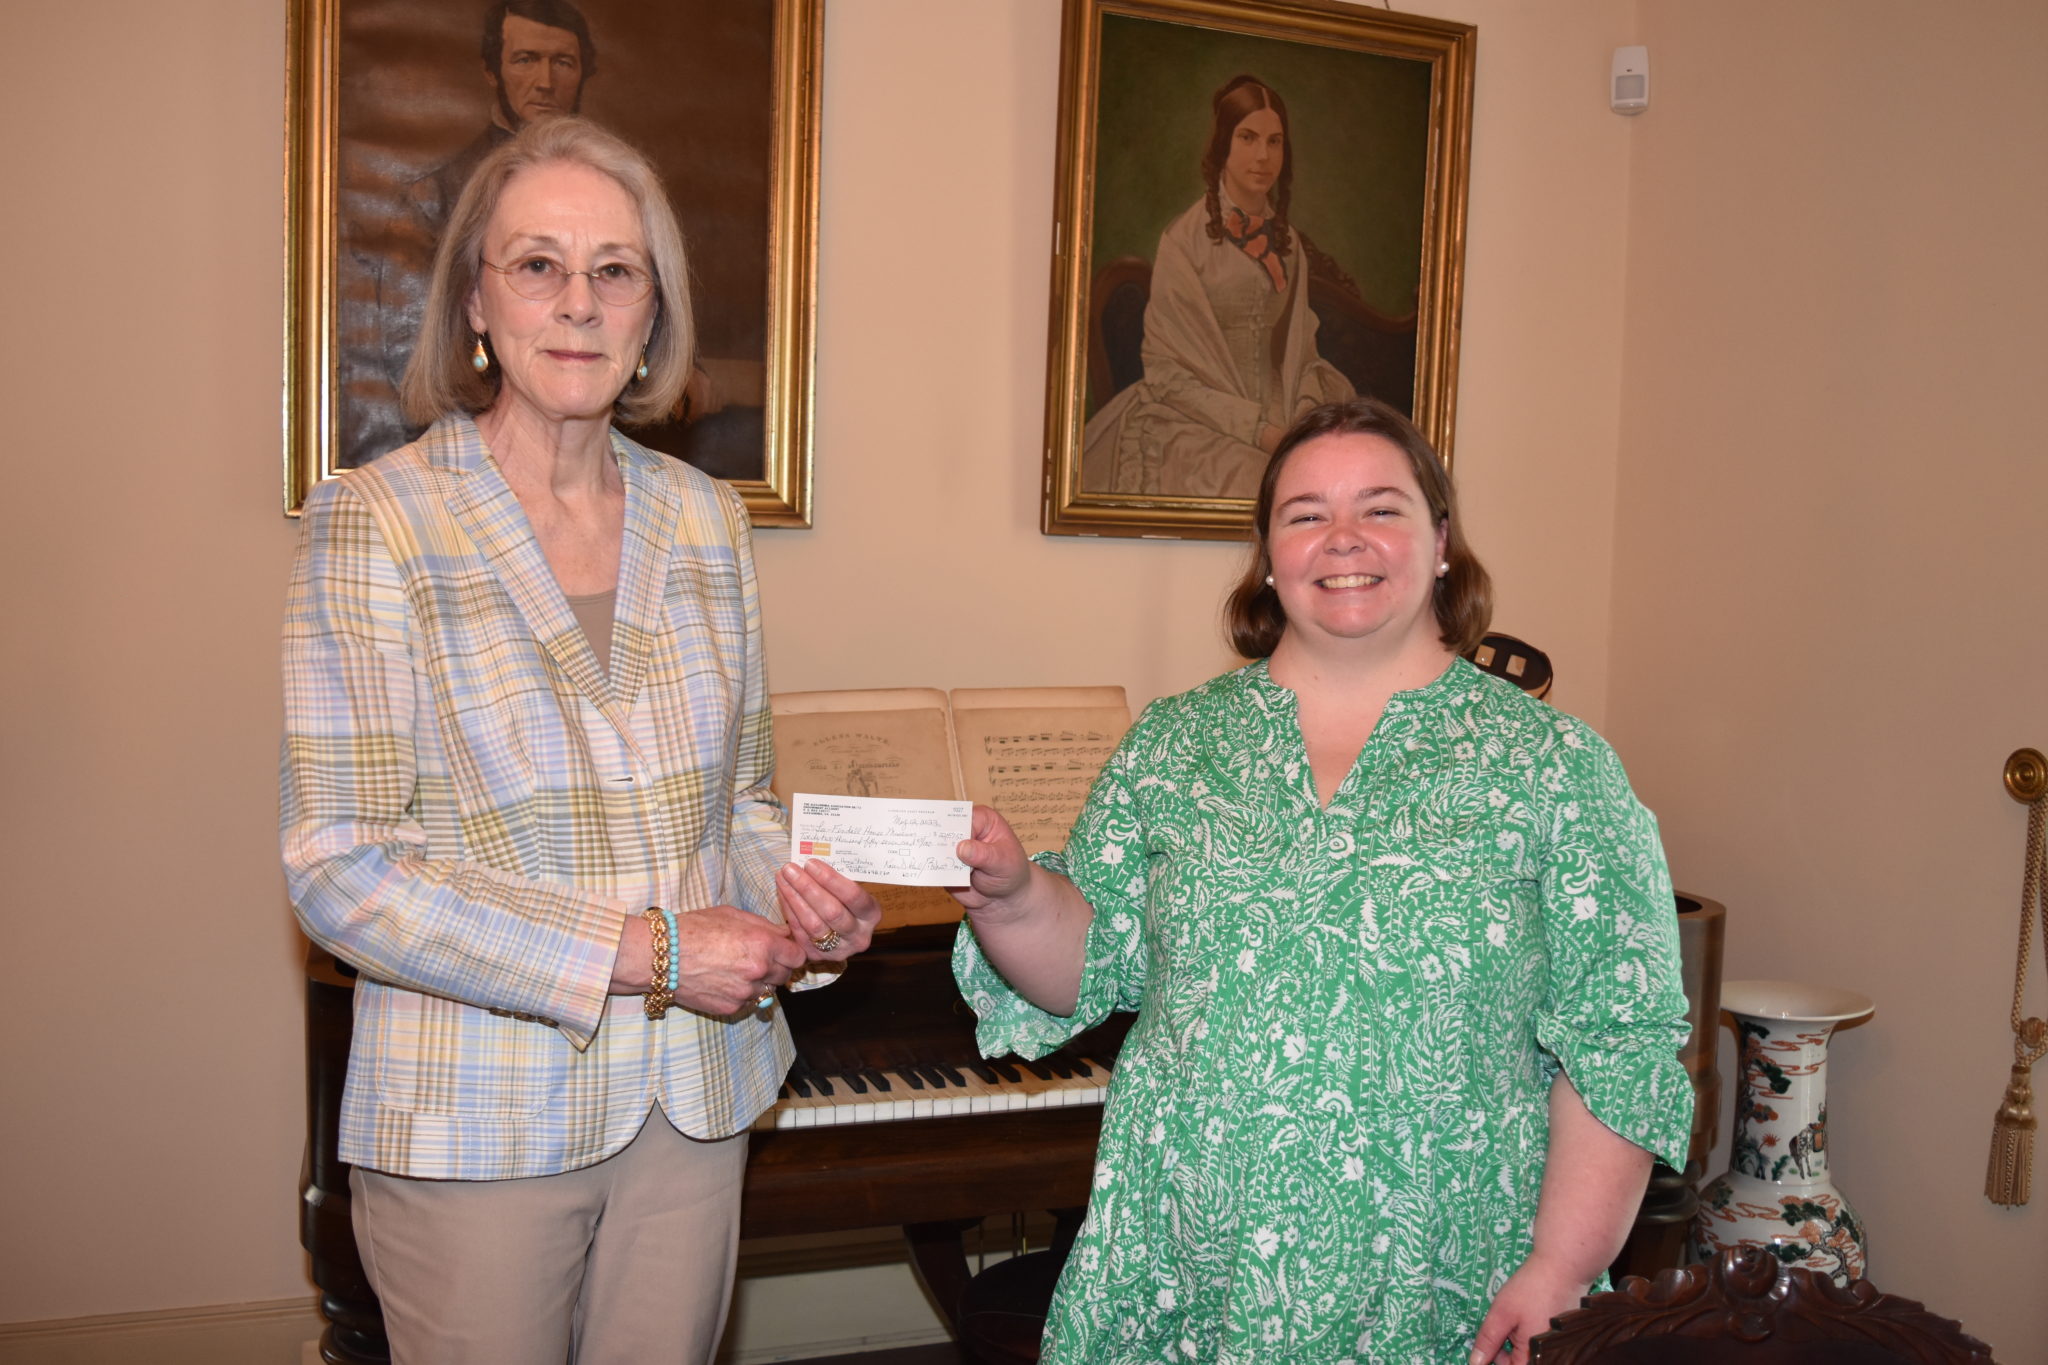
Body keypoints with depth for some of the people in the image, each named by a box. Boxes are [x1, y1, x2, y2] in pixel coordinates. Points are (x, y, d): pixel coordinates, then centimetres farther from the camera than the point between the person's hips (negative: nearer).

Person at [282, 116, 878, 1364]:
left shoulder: (705, 519, 4)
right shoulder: (376, 521, -10)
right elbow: (338, 869, -15)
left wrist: (800, 897, -9)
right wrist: (643, 954, -20)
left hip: (698, 1106, 4)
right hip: (477, 1120, -4)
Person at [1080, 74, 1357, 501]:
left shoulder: (1288, 242, 13)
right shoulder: (1184, 239, -5)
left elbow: (1298, 348, 16)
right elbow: (1168, 370, -7)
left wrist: (1305, 418, -5)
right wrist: (1256, 428, -15)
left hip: (1278, 420, 5)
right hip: (1197, 423, -5)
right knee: (1255, 482, -32)